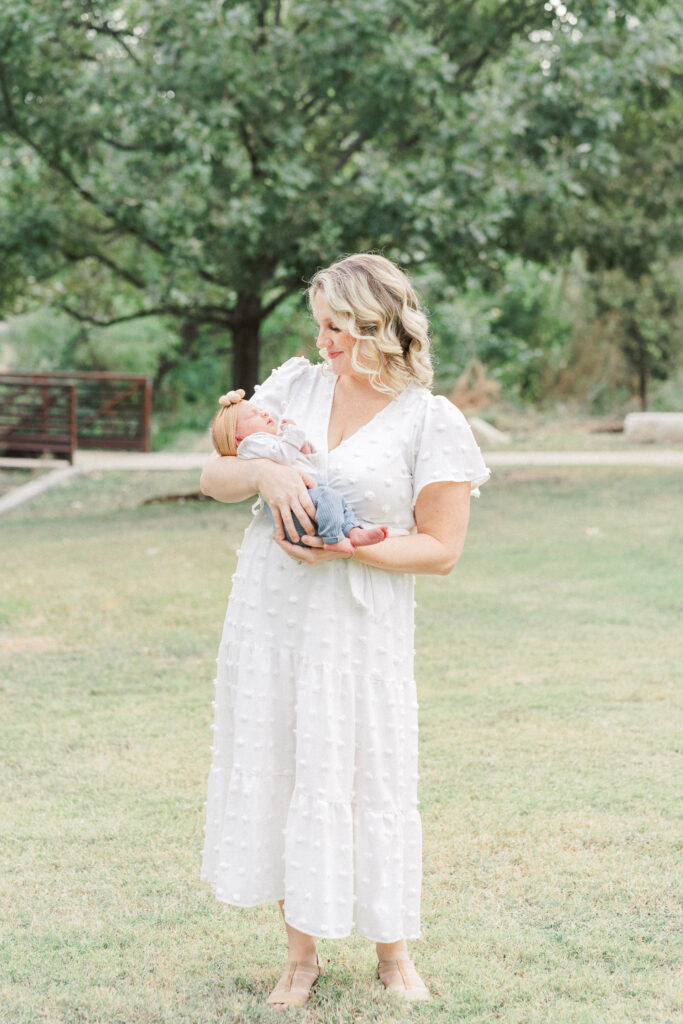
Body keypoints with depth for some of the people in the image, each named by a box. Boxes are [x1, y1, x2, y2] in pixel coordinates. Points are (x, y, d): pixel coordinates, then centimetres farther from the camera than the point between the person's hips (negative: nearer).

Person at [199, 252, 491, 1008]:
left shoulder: (431, 422, -6)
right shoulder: (295, 386, 7)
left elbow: (441, 548, -6)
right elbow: (213, 476, 5)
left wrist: (349, 549, -20)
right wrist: (262, 472, -17)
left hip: (356, 626, -4)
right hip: (266, 612, 4)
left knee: (364, 781, 1)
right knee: (269, 771, 7)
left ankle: (392, 954, 22)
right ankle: (301, 952, 23)